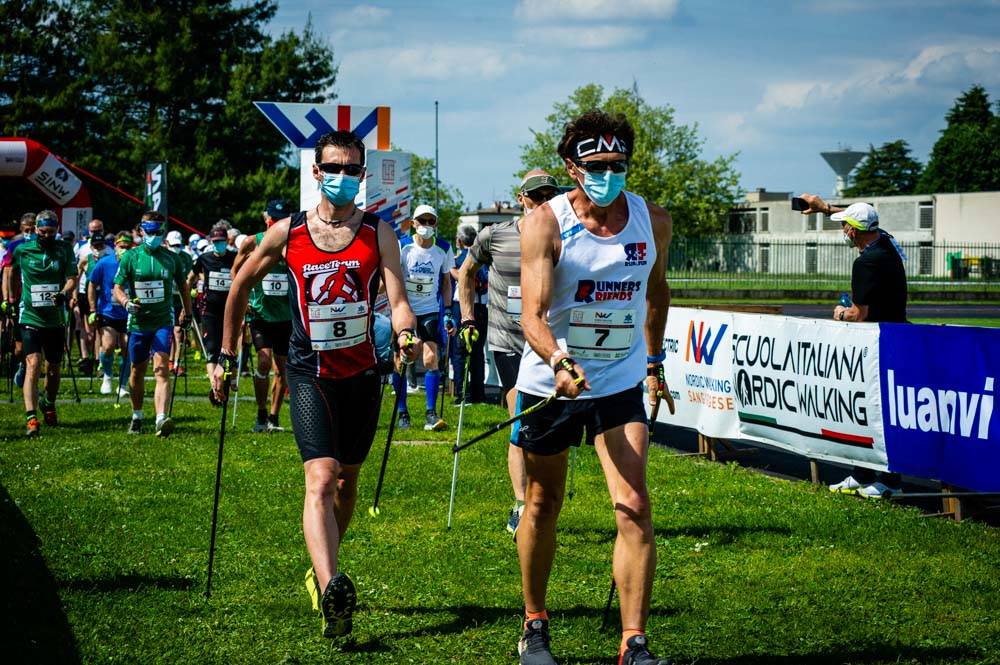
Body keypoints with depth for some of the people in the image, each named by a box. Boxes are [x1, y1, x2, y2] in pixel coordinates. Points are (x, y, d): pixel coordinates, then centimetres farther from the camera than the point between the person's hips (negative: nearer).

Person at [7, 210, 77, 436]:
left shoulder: (64, 251, 0)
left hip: (56, 319, 2)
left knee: (54, 368, 14)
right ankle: (31, 418, -24)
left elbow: (72, 278, -5)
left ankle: (49, 405, 43)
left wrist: (63, 294, -25)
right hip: (30, 318, -2)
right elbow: (13, 272, 18)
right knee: (33, 364, -18)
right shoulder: (22, 250, -1)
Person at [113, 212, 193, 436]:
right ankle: (137, 416, 33)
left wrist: (187, 313, 23)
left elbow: (182, 286, 18)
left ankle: (161, 419, -29)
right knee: (137, 372, 13)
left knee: (162, 370, -17)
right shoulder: (130, 257, 0)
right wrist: (126, 302, -22)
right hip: (138, 322, 1)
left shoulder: (171, 258, 3)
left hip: (163, 322, -1)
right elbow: (117, 288, -1)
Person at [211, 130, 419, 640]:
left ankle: (322, 570, 38)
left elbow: (397, 300, -13)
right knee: (320, 480, -19)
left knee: (346, 480, 16)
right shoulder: (286, 234, -2)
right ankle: (331, 591, -34)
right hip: (310, 373, -2)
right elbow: (241, 285, 12)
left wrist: (405, 333, -36)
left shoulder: (378, 234, -2)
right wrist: (226, 357, 13)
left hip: (361, 372, 3)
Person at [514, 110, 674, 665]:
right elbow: (533, 314, -25)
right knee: (543, 506, 12)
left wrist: (654, 359, 21)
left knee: (634, 508, -12)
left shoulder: (653, 221, -5)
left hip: (621, 383, 2)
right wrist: (559, 363, -43)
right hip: (550, 379, -1)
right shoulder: (545, 223, -16)